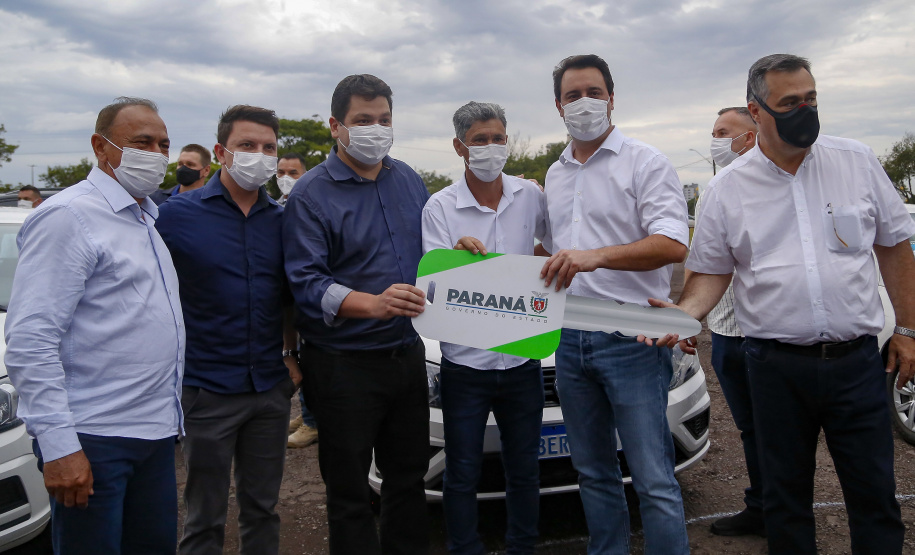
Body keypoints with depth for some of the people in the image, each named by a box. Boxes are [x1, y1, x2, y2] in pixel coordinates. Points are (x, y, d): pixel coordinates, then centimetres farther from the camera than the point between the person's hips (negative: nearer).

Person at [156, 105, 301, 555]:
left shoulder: (281, 220, 5)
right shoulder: (177, 214, -7)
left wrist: (291, 355, 9)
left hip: (271, 387, 4)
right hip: (208, 390, -3)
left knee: (262, 509, 16)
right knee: (205, 517, 10)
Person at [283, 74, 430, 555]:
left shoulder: (408, 180, 10)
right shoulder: (311, 194, -9)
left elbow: (429, 250, 20)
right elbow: (306, 282, -20)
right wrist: (373, 304, -35)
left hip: (407, 353, 6)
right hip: (344, 365, -5)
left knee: (408, 475, 19)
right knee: (349, 492, 7)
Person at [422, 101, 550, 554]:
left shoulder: (530, 196, 2)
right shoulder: (440, 207, -6)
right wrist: (458, 257, -29)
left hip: (522, 357, 3)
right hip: (465, 363, -2)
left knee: (524, 469, 16)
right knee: (462, 476, 8)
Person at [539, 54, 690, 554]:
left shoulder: (644, 162, -3)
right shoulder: (555, 175, 18)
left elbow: (673, 245, -17)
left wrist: (598, 256, -28)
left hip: (631, 339, -6)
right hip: (571, 340, 6)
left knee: (654, 482, -3)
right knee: (593, 473, 16)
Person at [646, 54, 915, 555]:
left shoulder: (857, 162, 3)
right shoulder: (726, 188, 0)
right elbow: (712, 271, 3)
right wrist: (685, 313, -16)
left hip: (856, 358, 1)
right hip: (777, 366, 0)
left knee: (874, 493, 9)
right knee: (784, 495, 13)